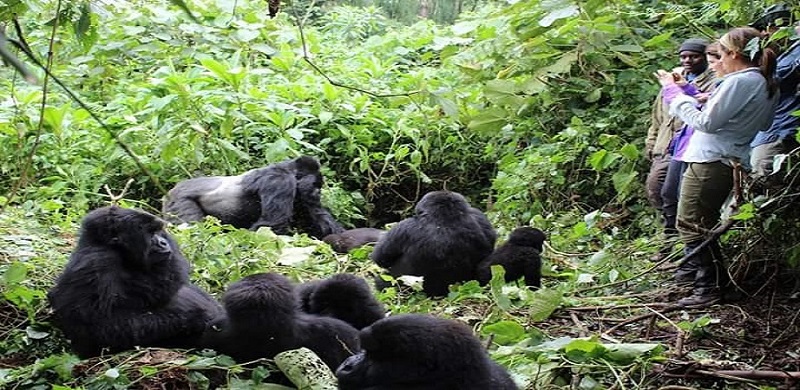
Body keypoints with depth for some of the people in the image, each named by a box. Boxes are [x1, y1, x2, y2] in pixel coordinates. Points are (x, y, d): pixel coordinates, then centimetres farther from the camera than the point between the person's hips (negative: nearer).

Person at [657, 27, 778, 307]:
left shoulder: (740, 82, -17)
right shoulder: (766, 85, 13)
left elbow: (706, 122, -17)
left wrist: (673, 92, -7)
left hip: (710, 161, -10)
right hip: (729, 161, 10)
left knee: (691, 223, -6)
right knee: (703, 223, 20)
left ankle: (710, 287, -4)